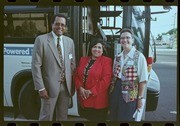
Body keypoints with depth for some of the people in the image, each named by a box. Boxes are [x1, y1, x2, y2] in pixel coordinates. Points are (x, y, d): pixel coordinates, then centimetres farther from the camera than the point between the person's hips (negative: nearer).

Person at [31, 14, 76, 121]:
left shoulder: (70, 41, 8)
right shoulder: (41, 40, -7)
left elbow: (72, 64, 13)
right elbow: (36, 65, -10)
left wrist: (72, 85, 8)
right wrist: (40, 88, -14)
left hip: (66, 86, 4)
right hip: (50, 86, -4)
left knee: (63, 117, 15)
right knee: (46, 117, 5)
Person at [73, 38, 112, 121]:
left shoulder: (106, 61, -5)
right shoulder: (83, 59, 13)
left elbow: (106, 80, -13)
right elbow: (76, 75, 11)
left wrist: (91, 91, -15)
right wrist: (80, 88, -7)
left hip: (98, 101, -4)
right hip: (83, 99, 5)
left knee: (97, 119, 3)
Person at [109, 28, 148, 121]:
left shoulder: (139, 57, -10)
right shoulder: (117, 57, 8)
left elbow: (143, 80, -11)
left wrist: (140, 98, -11)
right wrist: (111, 92, 9)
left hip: (129, 95, -5)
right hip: (116, 92, 5)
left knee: (126, 118, 5)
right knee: (113, 118, 13)